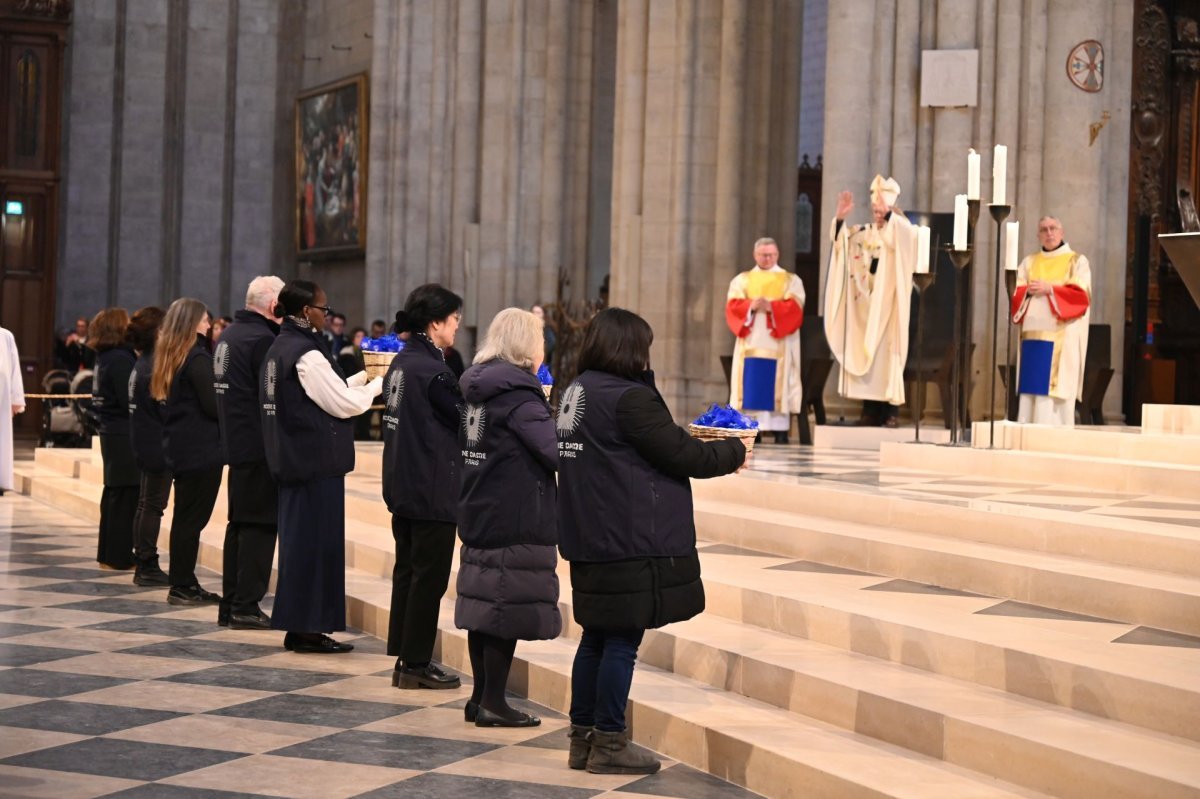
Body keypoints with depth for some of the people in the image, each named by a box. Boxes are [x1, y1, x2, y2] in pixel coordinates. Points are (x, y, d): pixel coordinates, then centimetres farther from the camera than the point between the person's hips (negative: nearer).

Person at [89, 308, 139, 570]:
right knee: (126, 496, -4)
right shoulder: (120, 359, -16)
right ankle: (119, 556, 0)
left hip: (111, 433, 9)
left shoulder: (105, 358, 12)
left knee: (114, 494, 15)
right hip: (125, 435, -9)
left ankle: (108, 553, 21)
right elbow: (131, 400, -20)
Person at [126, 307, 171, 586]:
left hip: (145, 445, 10)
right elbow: (167, 409, -19)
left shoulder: (142, 364, 12)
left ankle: (144, 564, 20)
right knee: (152, 506, -5)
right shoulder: (155, 366, -18)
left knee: (147, 505, 14)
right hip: (158, 447, -10)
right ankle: (147, 566, -2)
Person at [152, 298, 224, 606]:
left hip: (178, 447, 9)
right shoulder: (198, 358, -15)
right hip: (201, 449, -9)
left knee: (185, 517, 13)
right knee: (192, 518, -3)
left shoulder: (168, 357, 11)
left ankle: (184, 583, 18)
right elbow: (213, 405, -18)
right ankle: (182, 586, 0)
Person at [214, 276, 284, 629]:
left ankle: (230, 603, 19)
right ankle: (246, 606, -3)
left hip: (235, 442, 10)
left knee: (240, 523, 15)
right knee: (260, 524, -4)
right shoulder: (262, 339, -18)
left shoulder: (227, 336, 13)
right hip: (259, 447, -10)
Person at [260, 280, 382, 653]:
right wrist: (376, 384, 0)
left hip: (291, 461, 10)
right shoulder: (307, 354, -17)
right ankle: (308, 627, 0)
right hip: (318, 463, -10)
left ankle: (296, 625, 18)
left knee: (298, 538, 13)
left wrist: (361, 378, 15)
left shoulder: (279, 349, 12)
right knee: (316, 541, -3)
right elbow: (344, 404, -14)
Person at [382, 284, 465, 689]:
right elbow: (466, 421, -13)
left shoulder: (400, 363, 9)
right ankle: (416, 664, 4)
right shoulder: (433, 370, -19)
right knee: (430, 576, -1)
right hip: (433, 492, -9)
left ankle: (403, 658, 21)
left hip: (402, 486, 9)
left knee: (407, 571, 15)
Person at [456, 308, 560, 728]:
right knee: (509, 607, -2)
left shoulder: (476, 386, 10)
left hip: (478, 515, 9)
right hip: (517, 520, -9)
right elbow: (556, 452, -23)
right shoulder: (518, 394, -16)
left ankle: (481, 697, 19)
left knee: (484, 604, 12)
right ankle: (492, 704, 2)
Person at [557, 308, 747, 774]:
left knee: (596, 639, 15)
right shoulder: (629, 399, -17)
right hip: (630, 542, -9)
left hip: (591, 541, 9)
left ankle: (582, 739, 21)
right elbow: (682, 455, -15)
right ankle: (608, 745, 5)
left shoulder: (576, 393, 11)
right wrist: (734, 451, 2)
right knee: (622, 642, -1)